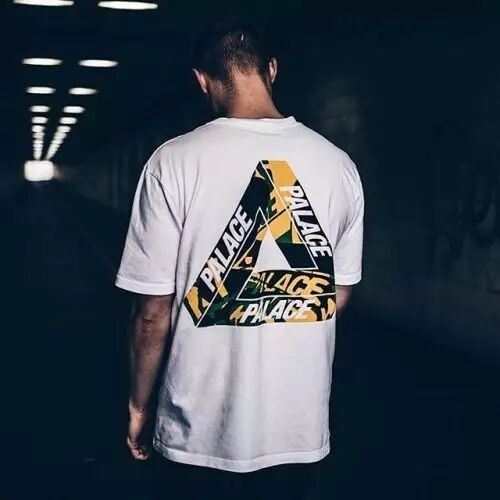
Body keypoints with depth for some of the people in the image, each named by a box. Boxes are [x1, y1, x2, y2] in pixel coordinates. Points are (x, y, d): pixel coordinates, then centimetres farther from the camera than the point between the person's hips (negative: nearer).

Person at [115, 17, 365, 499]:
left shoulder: (174, 161, -14)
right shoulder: (339, 165, -3)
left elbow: (154, 311, -11)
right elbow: (339, 293, 7)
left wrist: (138, 405, 3)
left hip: (202, 429, -3)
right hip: (301, 425, 3)